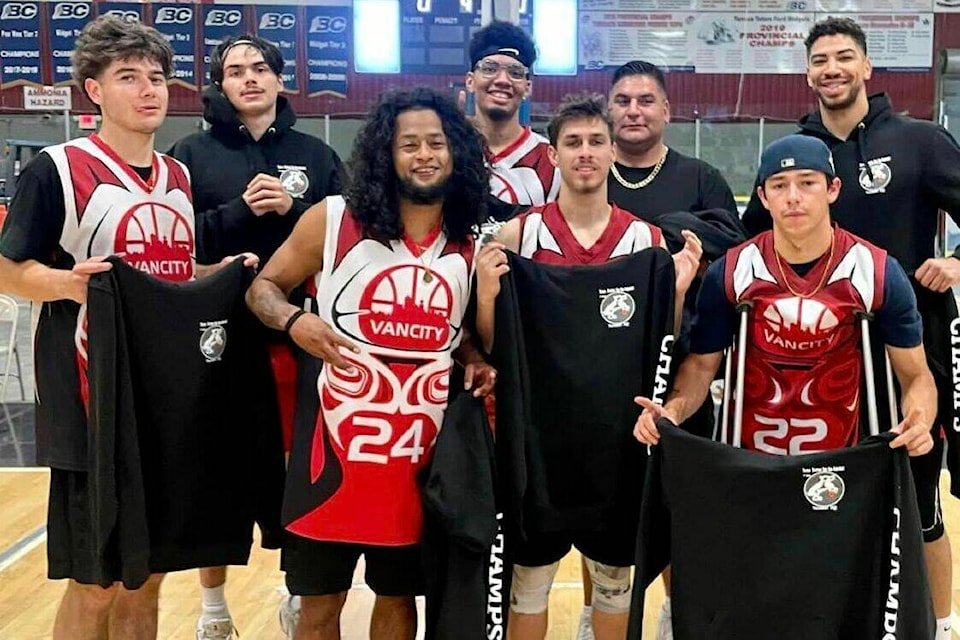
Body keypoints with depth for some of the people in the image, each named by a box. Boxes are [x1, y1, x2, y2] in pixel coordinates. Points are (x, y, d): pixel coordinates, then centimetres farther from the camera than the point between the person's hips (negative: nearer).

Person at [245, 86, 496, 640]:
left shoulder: (470, 247, 4)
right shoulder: (332, 221, -6)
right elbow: (264, 287, 2)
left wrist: (476, 362, -3)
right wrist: (294, 321, -18)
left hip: (422, 449, 3)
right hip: (338, 440, -2)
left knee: (400, 594, 17)